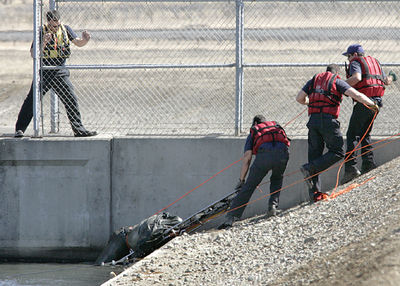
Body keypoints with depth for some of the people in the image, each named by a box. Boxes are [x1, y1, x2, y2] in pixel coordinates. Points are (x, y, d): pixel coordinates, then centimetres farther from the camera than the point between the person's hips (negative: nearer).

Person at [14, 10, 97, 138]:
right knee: (32, 100, -5)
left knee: (71, 100, 0)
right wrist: (43, 43, -30)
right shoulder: (41, 32, -9)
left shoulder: (65, 29, 2)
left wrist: (85, 40, -22)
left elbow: (78, 43, 0)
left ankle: (79, 129, 6)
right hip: (44, 73, -3)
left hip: (60, 73, 3)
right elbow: (33, 54, -14)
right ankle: (19, 129, 3)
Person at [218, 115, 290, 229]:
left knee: (248, 187, 2)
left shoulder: (253, 133, 28)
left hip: (264, 153, -2)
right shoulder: (277, 127, 38)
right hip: (282, 152, 2)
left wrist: (241, 180, 17)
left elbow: (247, 157, 17)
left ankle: (230, 218, -4)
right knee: (277, 179, 32)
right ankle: (273, 204, 13)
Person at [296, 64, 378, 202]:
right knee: (337, 152, 4)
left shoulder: (314, 80, 19)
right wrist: (372, 104, 4)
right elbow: (356, 95, -6)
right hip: (328, 120, -5)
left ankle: (314, 193, 1)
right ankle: (309, 169, -13)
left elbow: (299, 98, 17)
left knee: (315, 153, 7)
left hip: (313, 120, 5)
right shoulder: (338, 82, 7)